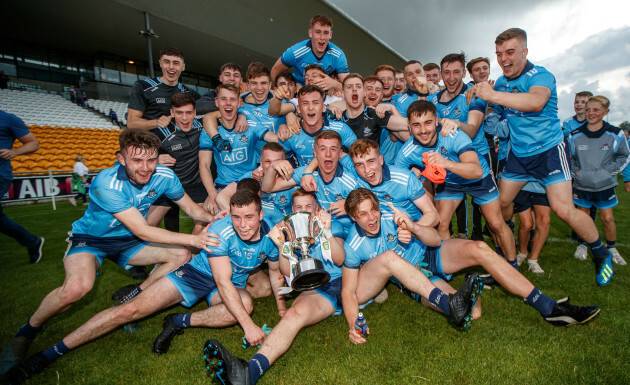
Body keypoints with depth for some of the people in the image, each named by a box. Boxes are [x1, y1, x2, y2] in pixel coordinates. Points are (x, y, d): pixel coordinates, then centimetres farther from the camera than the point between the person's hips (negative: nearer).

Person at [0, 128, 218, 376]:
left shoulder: (164, 176, -17)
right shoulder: (107, 184, -31)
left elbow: (191, 208, -3)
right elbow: (142, 231, -31)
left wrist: (214, 219, -24)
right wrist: (191, 239, -33)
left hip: (127, 241, 5)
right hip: (90, 239, -5)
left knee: (182, 256, -10)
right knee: (77, 287, -32)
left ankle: (129, 302, 1)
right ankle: (26, 333, -1)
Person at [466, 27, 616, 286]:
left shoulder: (540, 76, -18)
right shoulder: (502, 82, 3)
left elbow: (536, 101, -41)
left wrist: (492, 95, -50)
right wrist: (476, 92, 0)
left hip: (549, 150, -6)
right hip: (518, 153, 6)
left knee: (563, 209, -12)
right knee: (502, 202, 8)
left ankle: (602, 254, 14)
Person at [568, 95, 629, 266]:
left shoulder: (615, 134, -4)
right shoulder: (575, 135, -2)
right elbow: (568, 157, 10)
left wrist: (608, 169, -7)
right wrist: (575, 171, -3)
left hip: (605, 185, -1)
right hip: (581, 185, 1)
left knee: (607, 218, 3)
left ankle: (611, 248, 24)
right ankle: (582, 245, 29)